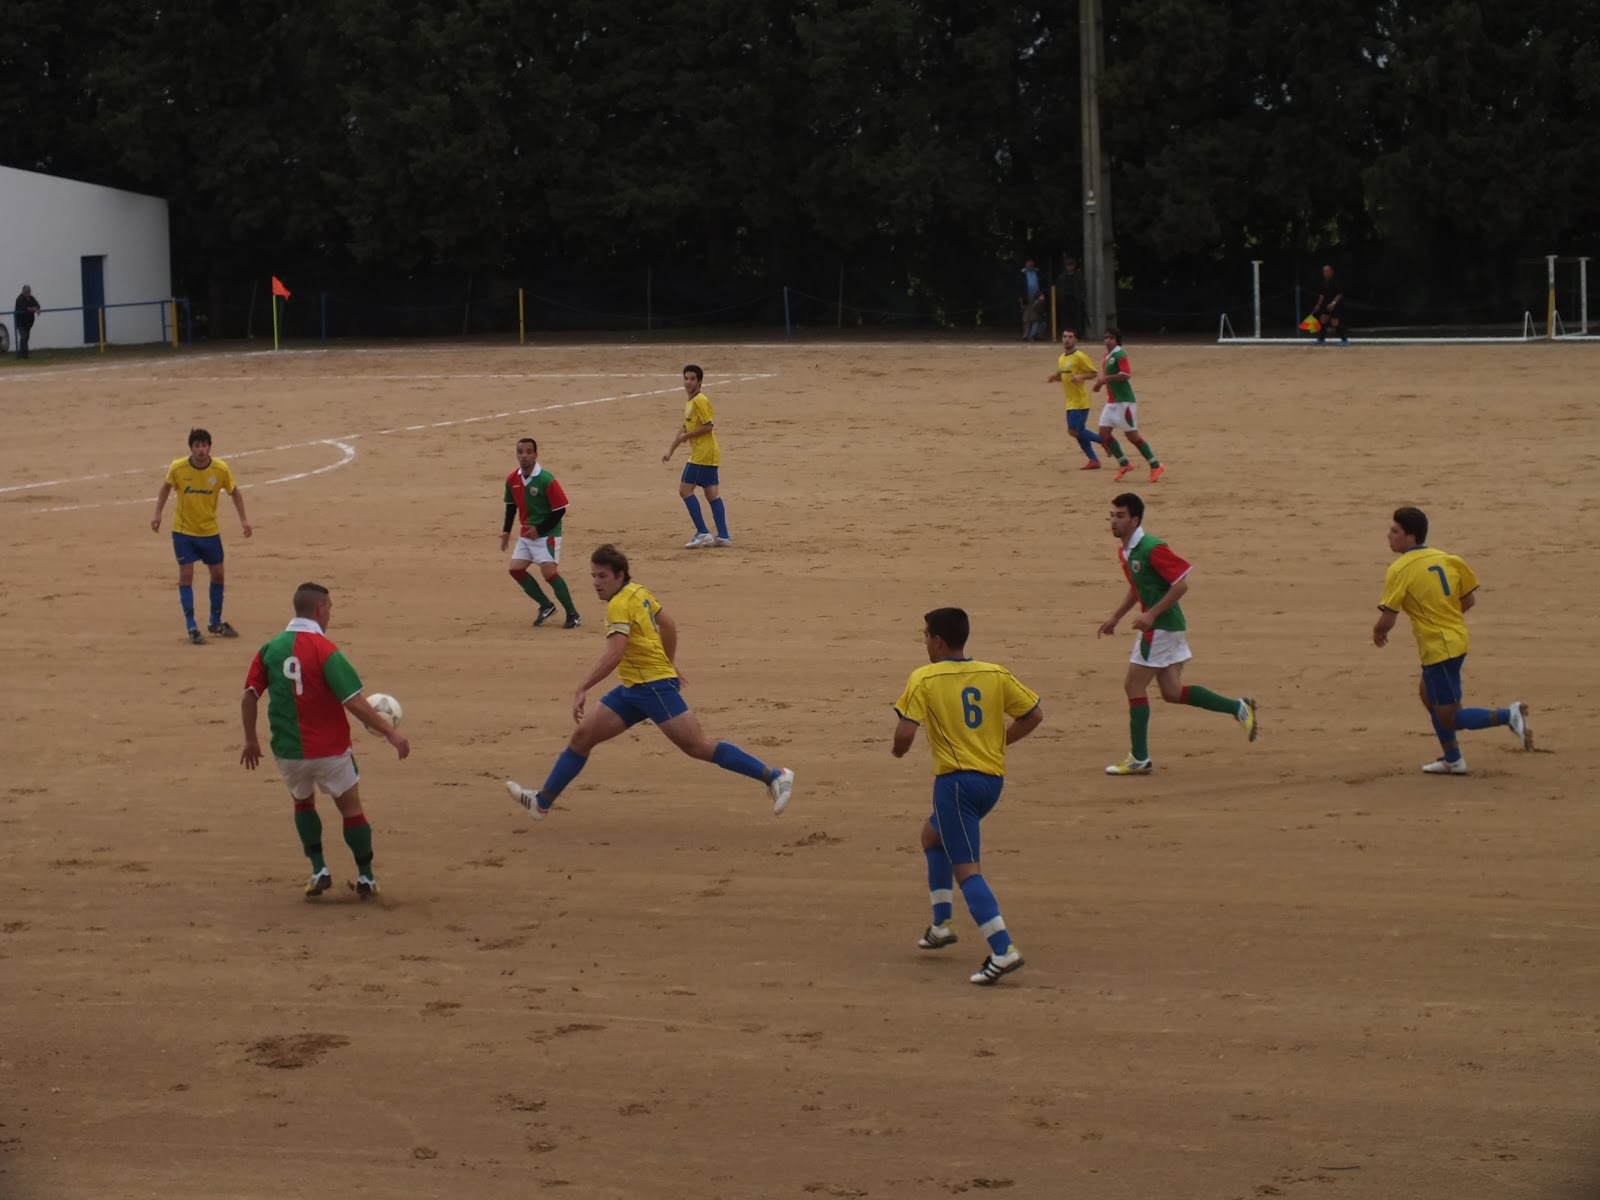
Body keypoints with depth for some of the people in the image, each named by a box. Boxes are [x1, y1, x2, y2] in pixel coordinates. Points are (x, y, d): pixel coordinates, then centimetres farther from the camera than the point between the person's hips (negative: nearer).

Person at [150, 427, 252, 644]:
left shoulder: (221, 469, -14)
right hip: (183, 530, -2)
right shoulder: (178, 468, -15)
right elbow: (165, 487, 4)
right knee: (186, 574, -7)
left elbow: (234, 492, 2)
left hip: (209, 530, 2)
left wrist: (243, 519, -3)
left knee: (217, 574, 8)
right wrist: (157, 514, 1)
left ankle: (215, 623, 25)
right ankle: (192, 627, 0)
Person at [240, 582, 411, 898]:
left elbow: (249, 698, 0)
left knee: (303, 803, 27)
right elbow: (354, 702, -19)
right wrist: (390, 732, -11)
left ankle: (319, 871, 18)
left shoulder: (270, 649, -2)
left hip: (287, 750, 4)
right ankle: (366, 878, 18)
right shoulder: (325, 651, -15)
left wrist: (250, 740, 13)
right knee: (351, 808, 14)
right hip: (329, 750, -4)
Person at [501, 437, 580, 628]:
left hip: (547, 533, -7)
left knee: (549, 572, -17)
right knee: (516, 569, 0)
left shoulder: (546, 480, -20)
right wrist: (506, 531, 8)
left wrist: (539, 530, -17)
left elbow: (560, 510, -16)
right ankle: (546, 607, 16)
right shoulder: (512, 479, -1)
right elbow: (511, 506, 14)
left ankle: (573, 615, -5)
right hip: (526, 533, 7)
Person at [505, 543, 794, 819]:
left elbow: (614, 655, -29)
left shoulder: (621, 605, -17)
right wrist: (669, 663, 34)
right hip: (632, 690, 10)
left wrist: (583, 689, -28)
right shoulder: (638, 592, 9)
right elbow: (669, 626, 22)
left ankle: (775, 777, -5)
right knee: (582, 736, 7)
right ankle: (542, 801, 13)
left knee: (699, 747, -10)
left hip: (655, 686, -10)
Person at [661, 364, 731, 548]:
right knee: (711, 492, 8)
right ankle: (723, 536, 7)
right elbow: (684, 429, 24)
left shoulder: (700, 400, -13)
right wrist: (671, 450, 20)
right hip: (709, 455, 10)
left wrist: (687, 436, -12)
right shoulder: (690, 402, 18)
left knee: (685, 489, -8)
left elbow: (708, 426, -20)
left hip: (702, 455, -10)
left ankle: (702, 533, -9)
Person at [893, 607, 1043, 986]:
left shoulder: (924, 679, -7)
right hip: (993, 778, 7)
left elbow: (905, 732, -15)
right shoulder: (995, 674, 6)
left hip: (956, 780, -7)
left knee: (966, 869, -7)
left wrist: (898, 750, 7)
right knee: (933, 834, 30)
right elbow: (1034, 714, 7)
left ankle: (1003, 950, -21)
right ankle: (941, 924, 29)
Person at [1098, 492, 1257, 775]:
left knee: (1135, 686, -4)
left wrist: (1152, 614, -23)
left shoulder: (1152, 549, -18)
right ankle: (1239, 708, 15)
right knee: (1173, 692, 9)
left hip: (1161, 628, -9)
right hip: (1158, 628, 9)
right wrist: (1114, 619, 25)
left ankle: (1139, 759, 2)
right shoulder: (1125, 552, 11)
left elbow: (1181, 584, -20)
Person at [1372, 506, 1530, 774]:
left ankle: (1509, 716, -14)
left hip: (1438, 648, -9)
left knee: (1449, 718, 1)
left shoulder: (1399, 570, -16)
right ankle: (1452, 760, 30)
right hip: (1457, 639, 9)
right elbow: (1470, 599, 9)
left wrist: (1378, 632, 6)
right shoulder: (1446, 559, 4)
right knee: (1428, 694, 26)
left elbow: (1388, 619, -17)